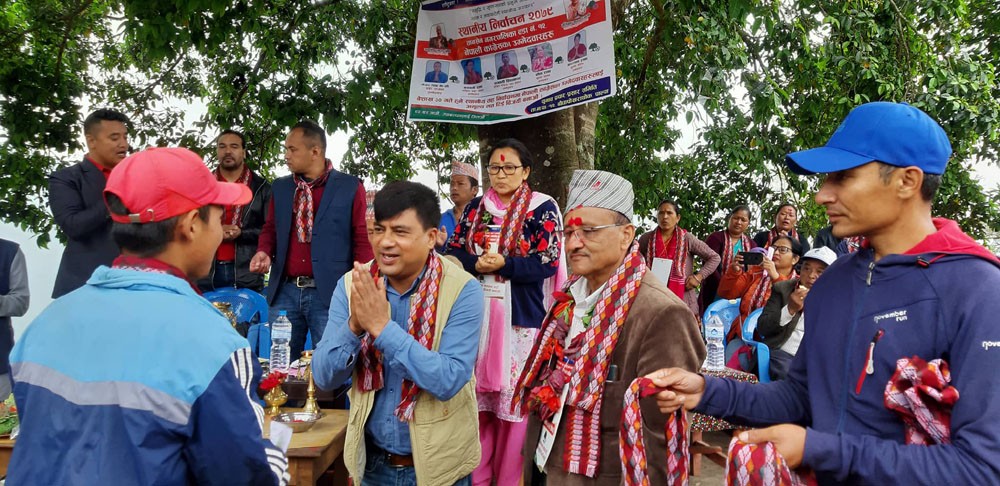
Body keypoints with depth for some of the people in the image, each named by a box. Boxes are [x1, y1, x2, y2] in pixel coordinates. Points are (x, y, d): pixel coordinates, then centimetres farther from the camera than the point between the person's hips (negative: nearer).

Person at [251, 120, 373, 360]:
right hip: (284, 291, 4)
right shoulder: (279, 187, 11)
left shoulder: (350, 187, -3)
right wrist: (264, 252, -2)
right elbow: (270, 229, 20)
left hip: (330, 293, -4)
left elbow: (363, 238, -2)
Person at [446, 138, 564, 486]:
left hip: (520, 315, -3)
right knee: (476, 394, 7)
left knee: (513, 398, 1)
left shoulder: (543, 208, -1)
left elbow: (547, 262, -8)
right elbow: (454, 251, 7)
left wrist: (503, 264, -19)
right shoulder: (475, 207, 11)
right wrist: (477, 264, -13)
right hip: (476, 314, 4)